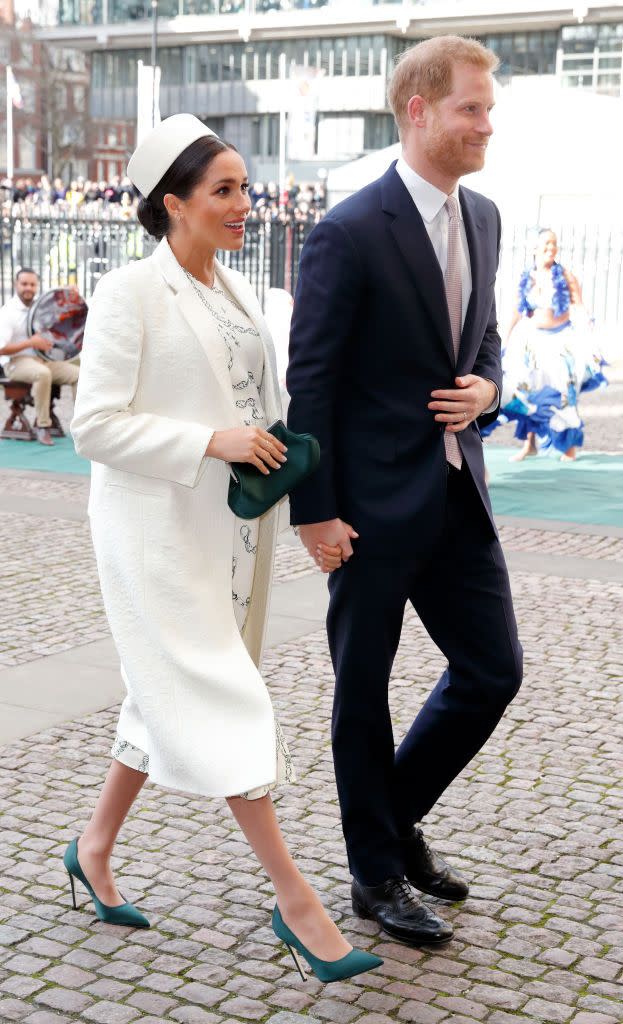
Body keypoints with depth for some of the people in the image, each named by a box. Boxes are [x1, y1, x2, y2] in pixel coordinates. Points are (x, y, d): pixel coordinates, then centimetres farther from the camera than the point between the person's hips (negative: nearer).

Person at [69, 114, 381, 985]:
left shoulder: (235, 290, 11)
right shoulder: (129, 293, -12)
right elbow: (98, 424, -16)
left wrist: (277, 459, 6)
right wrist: (212, 442, -22)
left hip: (229, 528, 8)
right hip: (159, 530, -8)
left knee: (172, 695, 15)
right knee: (220, 699, -5)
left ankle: (95, 848, 33)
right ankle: (295, 900, 1)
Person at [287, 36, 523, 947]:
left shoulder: (484, 218, 8)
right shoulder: (350, 234, -15)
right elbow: (310, 382, -13)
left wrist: (487, 389, -2)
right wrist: (314, 511, -14)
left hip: (458, 494, 7)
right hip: (376, 503, -7)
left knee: (494, 671, 10)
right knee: (364, 692, 9)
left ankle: (397, 813, 34)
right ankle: (377, 874, 27)